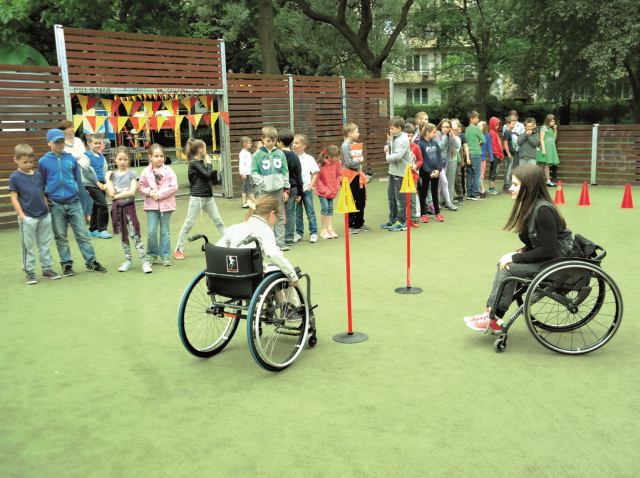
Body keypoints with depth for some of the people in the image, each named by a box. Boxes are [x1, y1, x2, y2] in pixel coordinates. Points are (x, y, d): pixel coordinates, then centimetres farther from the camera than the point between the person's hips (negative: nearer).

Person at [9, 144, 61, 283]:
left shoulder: (38, 175, 9)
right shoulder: (15, 177, -4)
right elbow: (14, 198, -5)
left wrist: (47, 211, 12)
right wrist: (22, 216, -12)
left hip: (44, 216, 4)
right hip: (28, 218, -4)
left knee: (45, 244, 12)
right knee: (28, 246, 4)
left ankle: (47, 268, 22)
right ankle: (30, 272, 14)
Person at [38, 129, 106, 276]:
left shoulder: (71, 159, 4)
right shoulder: (44, 162, 0)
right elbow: (41, 185, 7)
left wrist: (85, 206, 9)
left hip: (74, 203, 1)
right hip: (55, 205, -1)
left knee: (83, 234, 4)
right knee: (61, 237, 8)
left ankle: (91, 262, 12)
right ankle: (66, 265, 18)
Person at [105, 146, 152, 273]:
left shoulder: (132, 174, 0)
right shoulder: (112, 174, 7)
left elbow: (132, 192, -13)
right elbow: (111, 193, -6)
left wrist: (116, 196, -11)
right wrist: (107, 179, -2)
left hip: (129, 207, -3)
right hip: (117, 208, 4)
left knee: (134, 234, -10)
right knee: (123, 236, 11)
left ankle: (145, 262, -9)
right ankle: (128, 261, 20)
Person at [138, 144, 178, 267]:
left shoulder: (168, 171, -2)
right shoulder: (146, 172, 2)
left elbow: (174, 187, -7)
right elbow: (140, 187, 7)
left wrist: (160, 194, -13)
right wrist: (149, 191, -13)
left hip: (166, 205, 0)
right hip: (151, 205, 1)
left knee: (165, 231, 8)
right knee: (151, 231, -4)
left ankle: (165, 255, 18)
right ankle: (152, 254, 15)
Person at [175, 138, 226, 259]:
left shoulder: (201, 162, 13)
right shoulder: (193, 163, -11)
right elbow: (207, 175, -17)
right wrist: (208, 162, -6)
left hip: (208, 197, 8)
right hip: (197, 197, -8)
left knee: (218, 221, 9)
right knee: (189, 223, -3)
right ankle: (179, 250, 5)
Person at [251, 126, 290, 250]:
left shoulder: (280, 154, 7)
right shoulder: (258, 154, 1)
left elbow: (285, 172, 10)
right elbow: (254, 172, 2)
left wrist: (286, 189, 6)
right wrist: (261, 182, -13)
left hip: (279, 188, 2)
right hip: (265, 190, -2)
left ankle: (280, 241, 8)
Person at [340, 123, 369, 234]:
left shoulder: (356, 144, 9)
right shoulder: (345, 146, -15)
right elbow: (349, 163, -20)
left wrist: (361, 159, 1)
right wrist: (359, 161, -7)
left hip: (358, 174, 8)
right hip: (350, 175, -8)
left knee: (361, 201, 13)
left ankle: (359, 224, 25)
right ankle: (350, 226, 9)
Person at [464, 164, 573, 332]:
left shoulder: (543, 210, -24)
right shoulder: (530, 206, 6)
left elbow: (548, 250, -24)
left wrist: (515, 258, -18)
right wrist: (519, 252, -4)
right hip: (545, 255, 9)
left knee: (509, 269, -16)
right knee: (504, 264, -2)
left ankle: (493, 319, -3)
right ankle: (490, 312, -4)